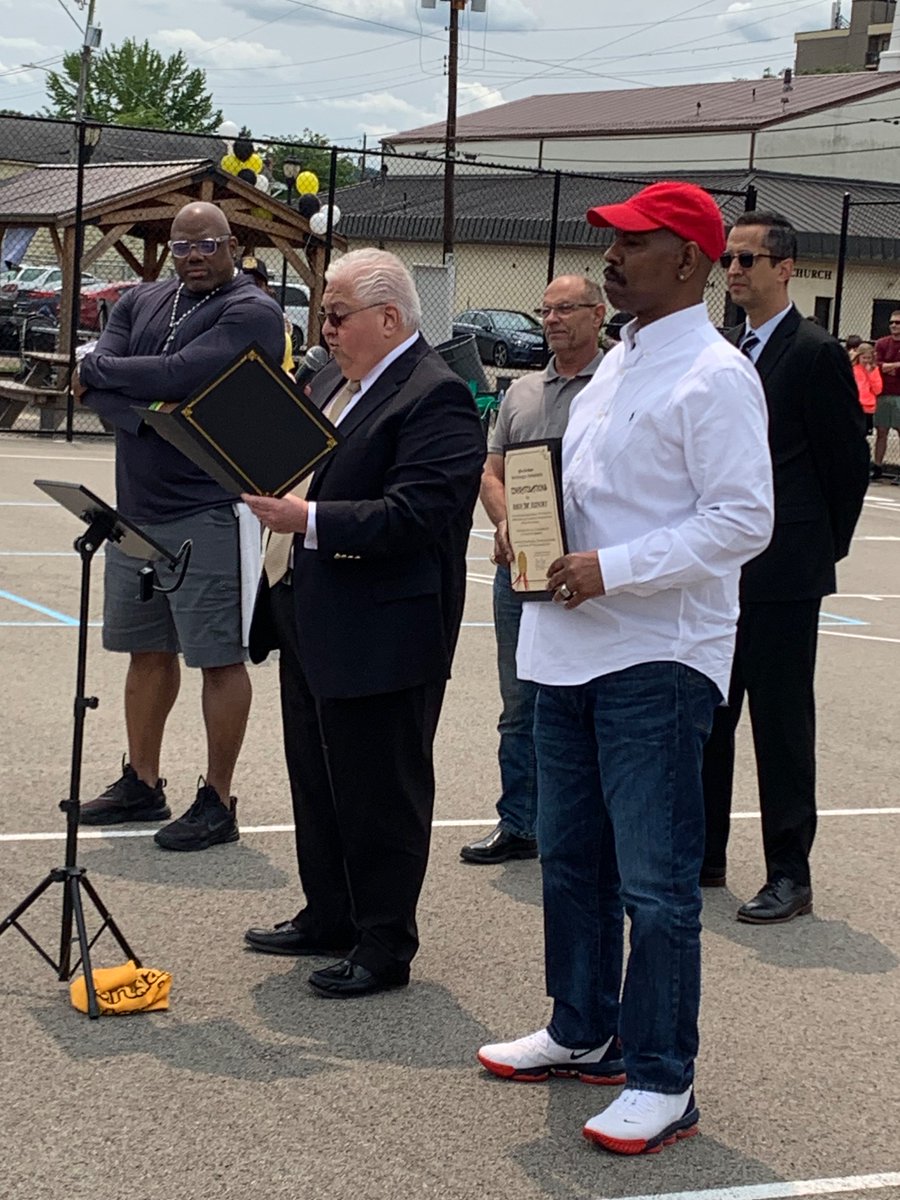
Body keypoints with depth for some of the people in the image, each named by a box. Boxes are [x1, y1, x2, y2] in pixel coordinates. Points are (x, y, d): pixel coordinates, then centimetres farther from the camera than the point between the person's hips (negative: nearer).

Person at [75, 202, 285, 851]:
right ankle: (142, 785, 27)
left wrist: (99, 371, -7)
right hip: (136, 509, 7)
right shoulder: (141, 302, 13)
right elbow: (94, 382, 0)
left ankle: (217, 801, 6)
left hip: (209, 512, -7)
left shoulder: (252, 312, -8)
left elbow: (182, 373, -21)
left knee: (220, 657, -1)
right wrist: (141, 410, -19)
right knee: (148, 650, 15)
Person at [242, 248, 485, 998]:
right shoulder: (333, 382, 15)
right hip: (310, 623, 10)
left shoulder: (436, 397, -16)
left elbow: (417, 515, -26)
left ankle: (386, 945, 11)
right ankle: (328, 918, 32)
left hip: (380, 637, -10)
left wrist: (309, 519, -28)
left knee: (380, 797, 0)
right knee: (317, 784, 19)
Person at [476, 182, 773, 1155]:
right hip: (573, 646, 9)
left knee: (654, 882, -4)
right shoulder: (619, 363, 15)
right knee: (572, 858, 18)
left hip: (657, 658, -9)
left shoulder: (714, 376, -14)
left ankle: (661, 1081, 6)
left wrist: (611, 569, -23)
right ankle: (582, 1032, 32)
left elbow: (743, 520, -20)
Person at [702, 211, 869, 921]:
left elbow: (849, 464, -8)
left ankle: (790, 876, 9)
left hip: (782, 576, -7)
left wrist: (823, 551, -2)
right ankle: (705, 855, 26)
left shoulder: (816, 355, -10)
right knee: (706, 718, 13)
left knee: (782, 725, 0)